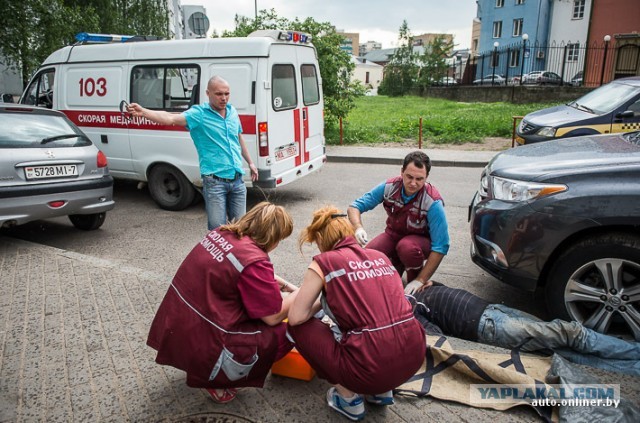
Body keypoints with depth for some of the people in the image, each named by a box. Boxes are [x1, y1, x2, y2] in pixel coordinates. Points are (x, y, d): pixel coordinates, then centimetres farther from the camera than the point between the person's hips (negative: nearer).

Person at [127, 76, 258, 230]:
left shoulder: (233, 112, 9)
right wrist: (143, 112, -39)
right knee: (218, 228, -3)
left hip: (237, 181, 5)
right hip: (215, 181, -5)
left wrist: (250, 163, 29)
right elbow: (172, 118, -23)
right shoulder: (199, 113, -8)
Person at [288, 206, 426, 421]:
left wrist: (319, 303, 20)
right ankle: (381, 390, 26)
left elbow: (296, 317, 0)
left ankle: (349, 399, 15)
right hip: (415, 355, 7)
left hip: (371, 366, -7)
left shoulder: (324, 262, -1)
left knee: (299, 327, 14)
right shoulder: (380, 256, 15)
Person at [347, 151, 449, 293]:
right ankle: (397, 264, 10)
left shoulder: (433, 202, -28)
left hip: (421, 239, -3)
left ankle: (415, 279, -6)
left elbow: (440, 247, -28)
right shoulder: (389, 187, -18)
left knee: (407, 247, -39)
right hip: (393, 234, 4)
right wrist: (358, 228, -35)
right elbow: (354, 207, -12)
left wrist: (420, 280, -30)